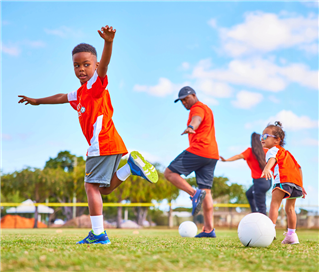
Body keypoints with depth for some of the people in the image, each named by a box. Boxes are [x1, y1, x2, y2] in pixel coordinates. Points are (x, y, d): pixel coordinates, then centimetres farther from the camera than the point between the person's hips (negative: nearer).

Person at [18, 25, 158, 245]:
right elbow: (61, 97, 43)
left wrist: (108, 43, -44)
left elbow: (104, 64, -25)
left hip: (102, 143, -9)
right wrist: (38, 101, 58)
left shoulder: (96, 83, -3)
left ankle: (98, 234, -11)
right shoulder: (79, 94, 23)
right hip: (112, 145, 9)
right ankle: (131, 166, 1)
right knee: (104, 188, 8)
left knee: (91, 185, -10)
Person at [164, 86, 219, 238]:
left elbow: (197, 119, -27)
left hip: (198, 150, -10)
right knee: (206, 191, 3)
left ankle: (194, 194, -22)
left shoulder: (197, 107, -3)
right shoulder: (206, 109, 29)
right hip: (212, 154, 10)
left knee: (169, 173, -4)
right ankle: (209, 230, -4)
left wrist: (191, 127, -47)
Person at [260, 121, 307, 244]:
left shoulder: (273, 150, 10)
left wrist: (267, 168, -36)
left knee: (274, 203, -14)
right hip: (297, 179, 9)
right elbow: (298, 167, 36)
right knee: (290, 208, 19)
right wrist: (301, 186, 37)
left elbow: (272, 159, -15)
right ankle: (291, 235, 22)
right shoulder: (286, 152, 36)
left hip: (284, 178, -9)